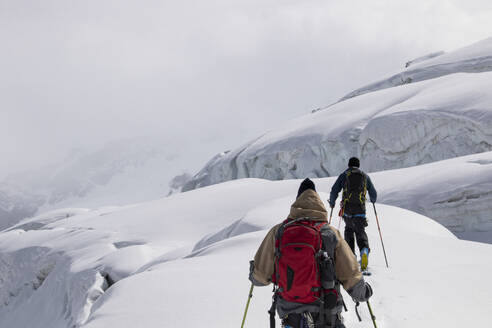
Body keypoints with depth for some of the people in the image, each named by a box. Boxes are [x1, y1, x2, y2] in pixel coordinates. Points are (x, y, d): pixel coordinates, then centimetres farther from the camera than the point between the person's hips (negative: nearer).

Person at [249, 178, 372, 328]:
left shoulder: (277, 232, -5)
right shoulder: (331, 234, -7)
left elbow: (261, 276, 2)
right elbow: (351, 275, -2)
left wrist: (253, 275, 26)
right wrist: (362, 292, 17)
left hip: (288, 311, 1)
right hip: (326, 315, -1)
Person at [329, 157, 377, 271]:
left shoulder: (344, 175, 8)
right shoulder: (365, 176, 13)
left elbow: (334, 191, 2)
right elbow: (374, 194, 19)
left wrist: (332, 202, 19)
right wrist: (373, 200, 41)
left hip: (347, 209, 0)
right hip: (360, 210, 0)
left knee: (349, 229, 22)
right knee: (360, 232, 6)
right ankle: (364, 251, -24)